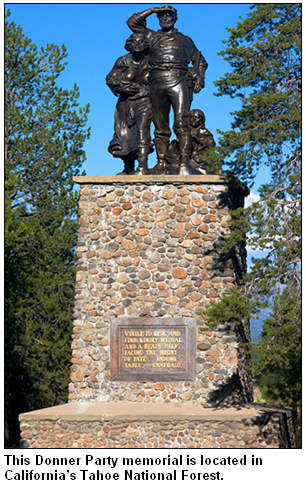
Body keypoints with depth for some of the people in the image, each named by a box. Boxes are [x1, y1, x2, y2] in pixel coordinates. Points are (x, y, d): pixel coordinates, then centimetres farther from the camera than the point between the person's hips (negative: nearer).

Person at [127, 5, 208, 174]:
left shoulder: (184, 40, 24)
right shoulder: (152, 37, 24)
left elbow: (200, 60, 27)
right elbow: (132, 22, 19)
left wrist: (199, 77, 9)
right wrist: (152, 10, 17)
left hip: (178, 81, -2)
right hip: (157, 84, 2)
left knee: (181, 123, -17)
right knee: (160, 127, 0)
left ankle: (184, 164, -25)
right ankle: (160, 164, 2)